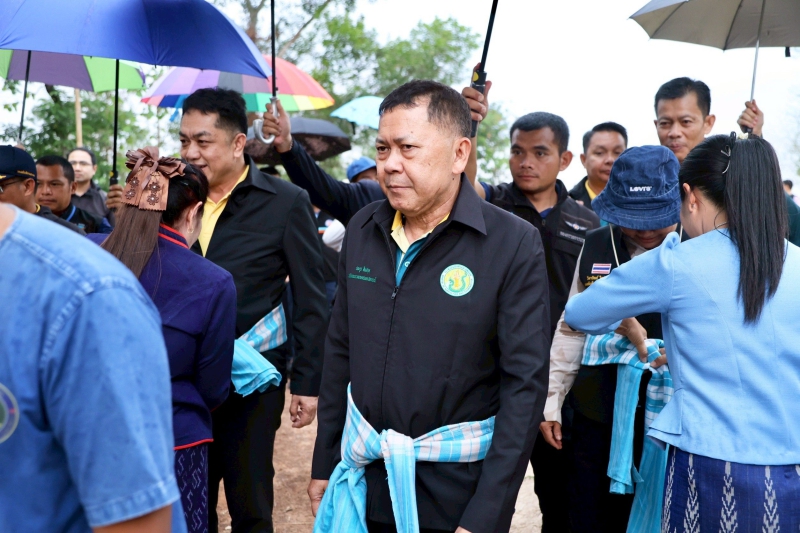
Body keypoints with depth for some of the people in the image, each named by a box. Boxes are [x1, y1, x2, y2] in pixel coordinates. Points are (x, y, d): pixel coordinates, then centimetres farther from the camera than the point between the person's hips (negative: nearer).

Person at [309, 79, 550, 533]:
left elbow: (525, 383, -15)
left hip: (460, 485, -4)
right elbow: (340, 351, 8)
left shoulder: (514, 245, -14)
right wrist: (325, 463, 10)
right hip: (365, 478, 4)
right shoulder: (362, 231, 1)